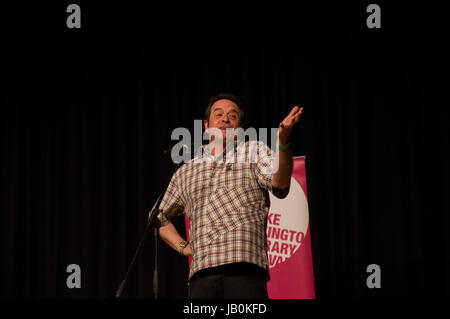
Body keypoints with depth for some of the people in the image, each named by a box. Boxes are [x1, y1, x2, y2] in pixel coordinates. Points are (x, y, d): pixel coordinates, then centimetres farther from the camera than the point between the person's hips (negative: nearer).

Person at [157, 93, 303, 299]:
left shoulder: (255, 152, 16)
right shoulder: (185, 173, 24)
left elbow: (279, 186, -5)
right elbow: (162, 218, 37)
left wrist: (282, 140, -22)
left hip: (245, 271, -3)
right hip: (201, 276, 3)